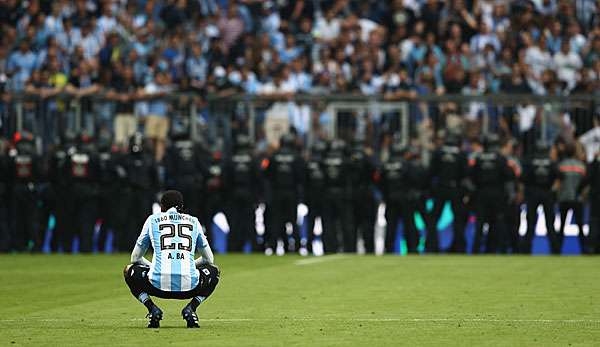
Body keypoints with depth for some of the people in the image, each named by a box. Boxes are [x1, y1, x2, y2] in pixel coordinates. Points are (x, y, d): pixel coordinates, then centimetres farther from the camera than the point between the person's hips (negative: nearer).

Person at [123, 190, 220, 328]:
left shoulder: (153, 220, 18)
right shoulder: (193, 221, 21)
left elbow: (135, 258, 24)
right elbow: (209, 259, 28)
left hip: (159, 285, -1)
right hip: (189, 286, 1)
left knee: (130, 270, 30)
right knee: (213, 271, 33)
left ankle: (153, 310, 7)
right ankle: (190, 309, 8)